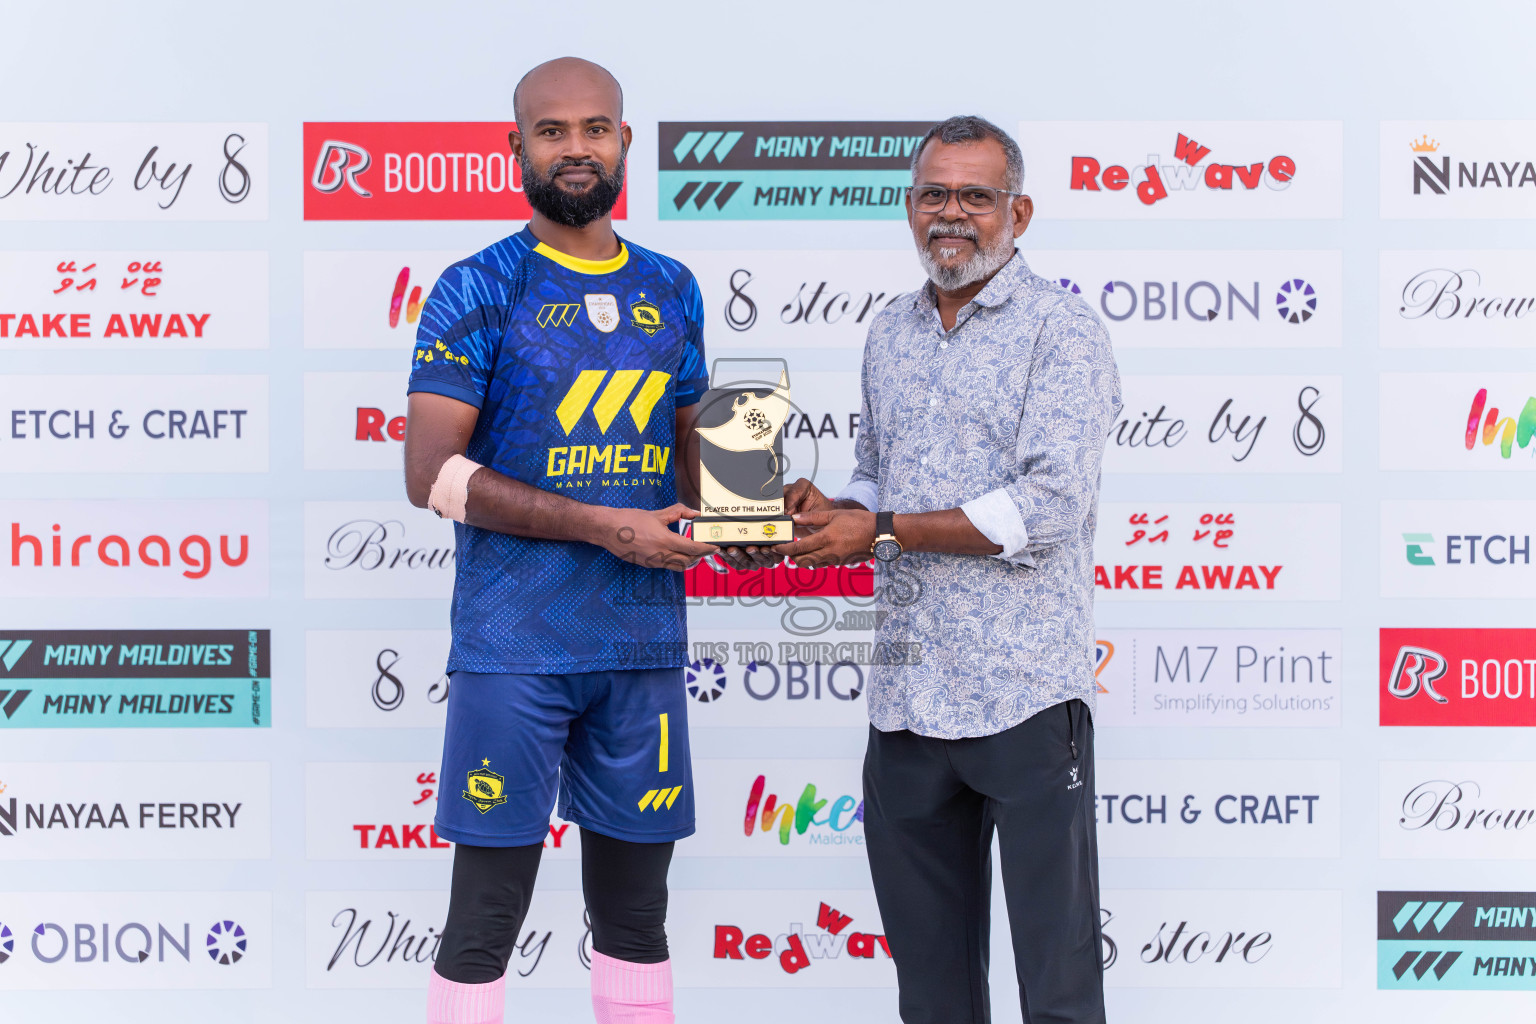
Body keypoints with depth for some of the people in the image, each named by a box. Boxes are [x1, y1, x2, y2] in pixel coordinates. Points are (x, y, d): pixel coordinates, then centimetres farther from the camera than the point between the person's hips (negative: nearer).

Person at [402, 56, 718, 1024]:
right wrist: (608, 526, -15)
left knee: (635, 905, 12)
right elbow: (433, 473, -11)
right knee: (487, 912, -1)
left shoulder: (672, 291, 12)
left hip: (645, 643, 5)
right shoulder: (479, 291, -4)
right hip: (514, 647, -5)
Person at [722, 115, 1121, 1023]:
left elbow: (1047, 510, -17)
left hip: (1023, 696, -6)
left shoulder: (1062, 331, -7)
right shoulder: (891, 334, 15)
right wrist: (822, 515, 2)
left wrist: (882, 530, -15)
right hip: (908, 698, 7)